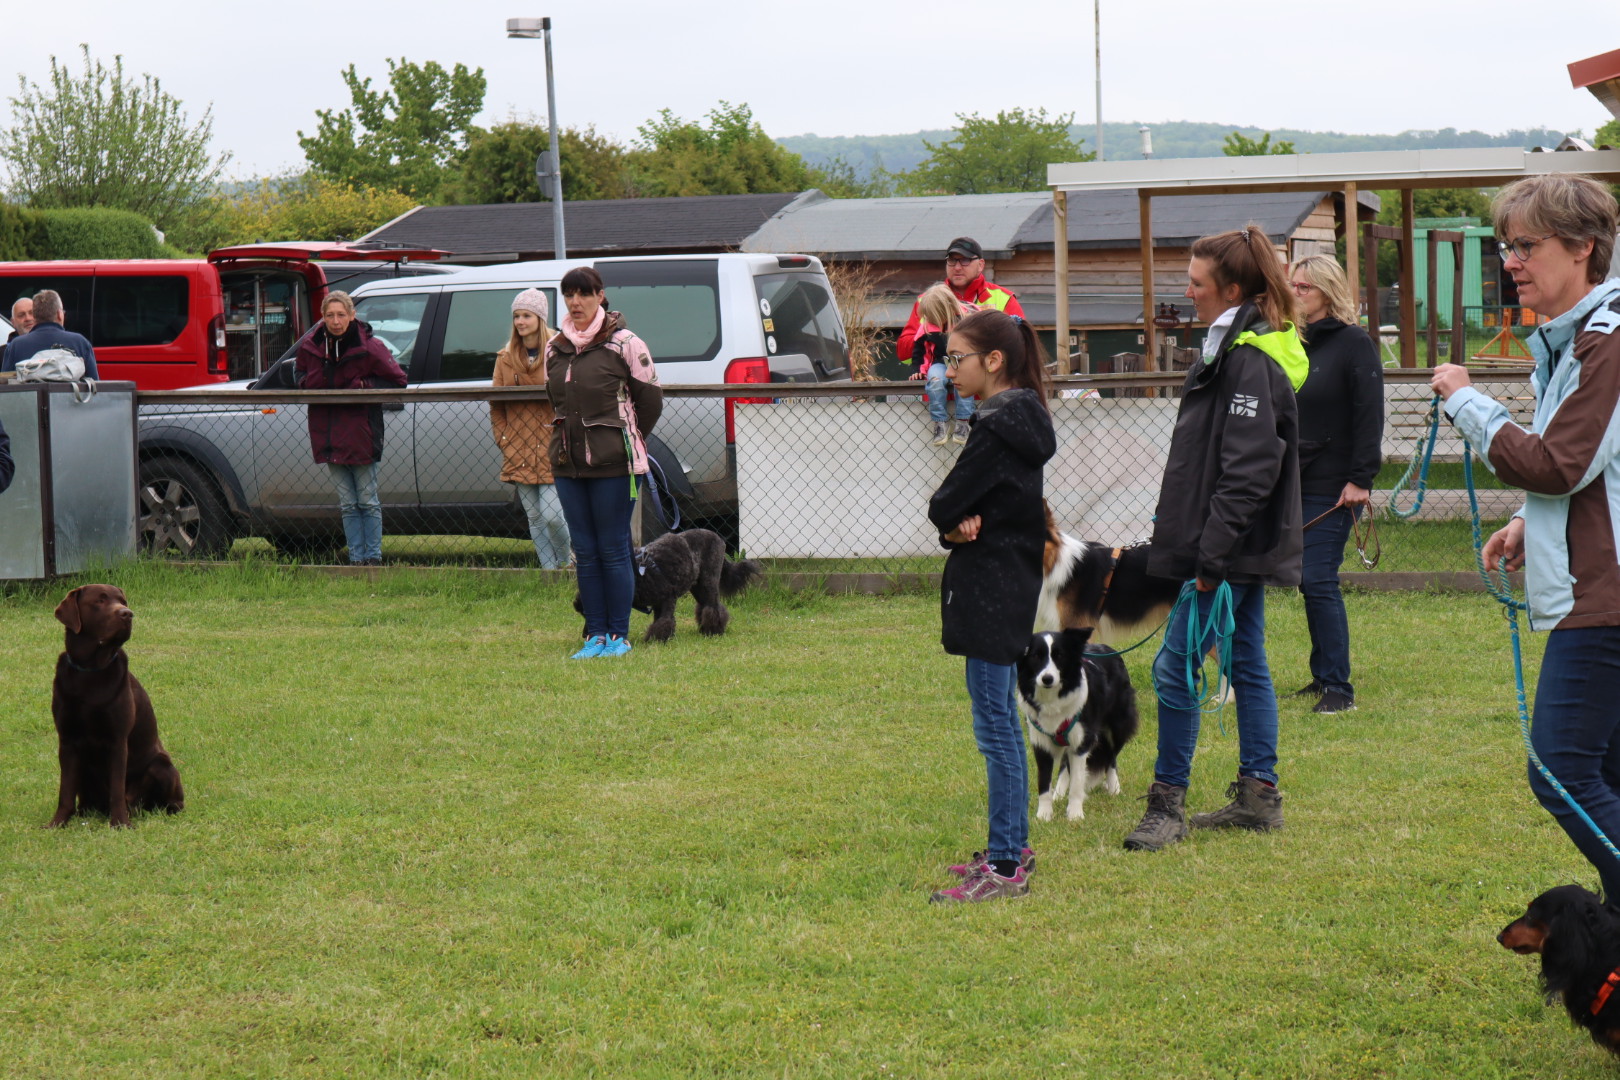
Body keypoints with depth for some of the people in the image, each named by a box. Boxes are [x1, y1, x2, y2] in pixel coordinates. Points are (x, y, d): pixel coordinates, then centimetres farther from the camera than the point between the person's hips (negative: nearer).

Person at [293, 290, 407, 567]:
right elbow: (302, 377, 20)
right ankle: (357, 559, 11)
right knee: (348, 504, 8)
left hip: (361, 435, -4)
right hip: (329, 436, 4)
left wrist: (364, 386, -16)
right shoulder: (310, 347, 3)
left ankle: (373, 557, 8)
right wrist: (307, 381, -3)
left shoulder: (368, 347, -10)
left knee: (367, 501, 2)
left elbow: (397, 381, -4)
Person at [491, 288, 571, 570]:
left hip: (552, 450, -4)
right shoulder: (506, 358, 9)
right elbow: (496, 405, 13)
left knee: (552, 514, -10)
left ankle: (566, 563, 14)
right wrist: (503, 440, 4)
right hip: (520, 452, 4)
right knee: (535, 517, 7)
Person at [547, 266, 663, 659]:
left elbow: (651, 397, 0)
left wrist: (629, 439, 8)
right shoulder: (555, 348, 10)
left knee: (613, 550, -2)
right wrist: (573, 435, 14)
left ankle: (619, 635, 5)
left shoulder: (623, 344, -6)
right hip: (567, 463, 5)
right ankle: (595, 634, 14)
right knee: (584, 552, 7)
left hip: (613, 464, -5)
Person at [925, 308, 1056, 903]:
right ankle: (1012, 848, 23)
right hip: (1008, 584, 10)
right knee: (1001, 723, 16)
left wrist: (955, 521, 3)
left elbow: (943, 507, -17)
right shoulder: (1016, 419, 13)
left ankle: (1004, 866, -6)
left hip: (991, 587, -10)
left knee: (994, 725, -8)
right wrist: (962, 525, -8)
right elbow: (952, 510, 13)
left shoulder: (998, 428, -18)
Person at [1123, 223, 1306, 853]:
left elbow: (1249, 467, -23)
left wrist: (1213, 552, -24)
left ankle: (1167, 805, -2)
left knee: (1175, 668, -7)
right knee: (1246, 665, 14)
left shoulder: (1250, 358, -18)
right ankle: (1258, 796, 20)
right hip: (1243, 548, 11)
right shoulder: (1238, 347, 14)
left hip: (1234, 549, -11)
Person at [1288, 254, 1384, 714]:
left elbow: (1370, 416, -12)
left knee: (1319, 581, -11)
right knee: (1309, 582, 9)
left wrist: (1360, 478, -18)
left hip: (1333, 487, -7)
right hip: (1295, 482, 7)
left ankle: (1338, 687, -8)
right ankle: (1323, 677, 18)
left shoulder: (1354, 343, -8)